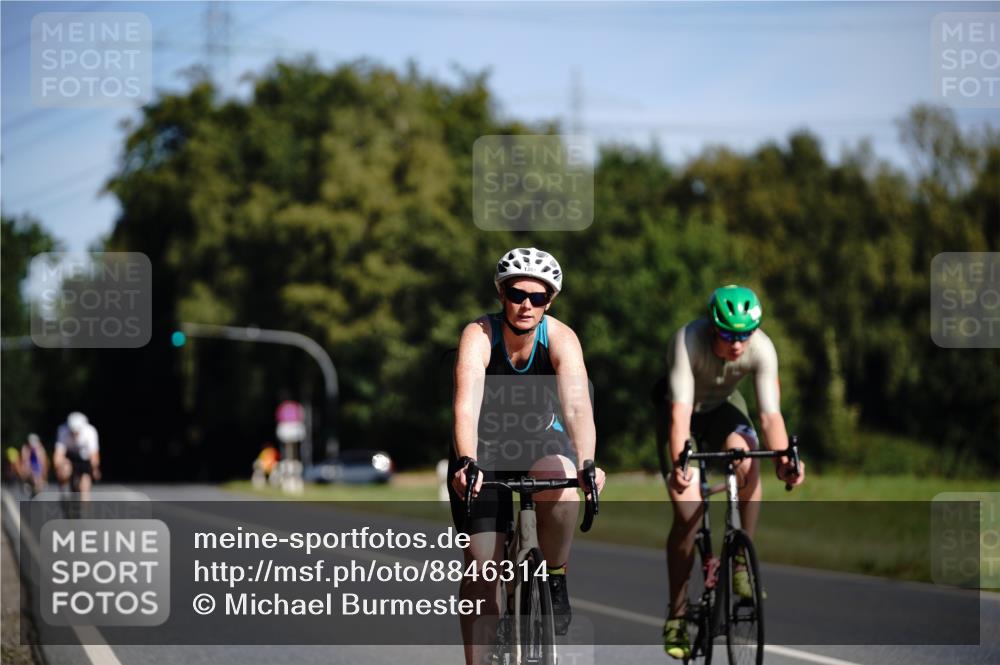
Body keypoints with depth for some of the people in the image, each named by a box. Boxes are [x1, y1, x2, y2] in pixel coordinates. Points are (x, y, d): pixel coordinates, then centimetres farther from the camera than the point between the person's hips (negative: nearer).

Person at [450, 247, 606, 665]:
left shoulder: (560, 339, -22)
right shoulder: (479, 335, -25)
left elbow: (577, 404, -36)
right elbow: (467, 404, -39)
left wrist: (586, 463, -54)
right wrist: (466, 463, -56)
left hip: (541, 440, 0)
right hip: (484, 447, 0)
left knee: (562, 485, -34)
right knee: (481, 565, -9)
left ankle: (554, 578, -10)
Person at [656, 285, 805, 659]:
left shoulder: (762, 349, -28)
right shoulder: (687, 341, -35)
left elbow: (770, 414, -31)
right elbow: (680, 410, -41)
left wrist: (784, 459, -49)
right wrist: (678, 463, -56)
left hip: (724, 406, 2)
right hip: (683, 409, -2)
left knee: (747, 461, -32)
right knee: (687, 513, -14)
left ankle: (741, 562, -16)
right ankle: (676, 617, 1)